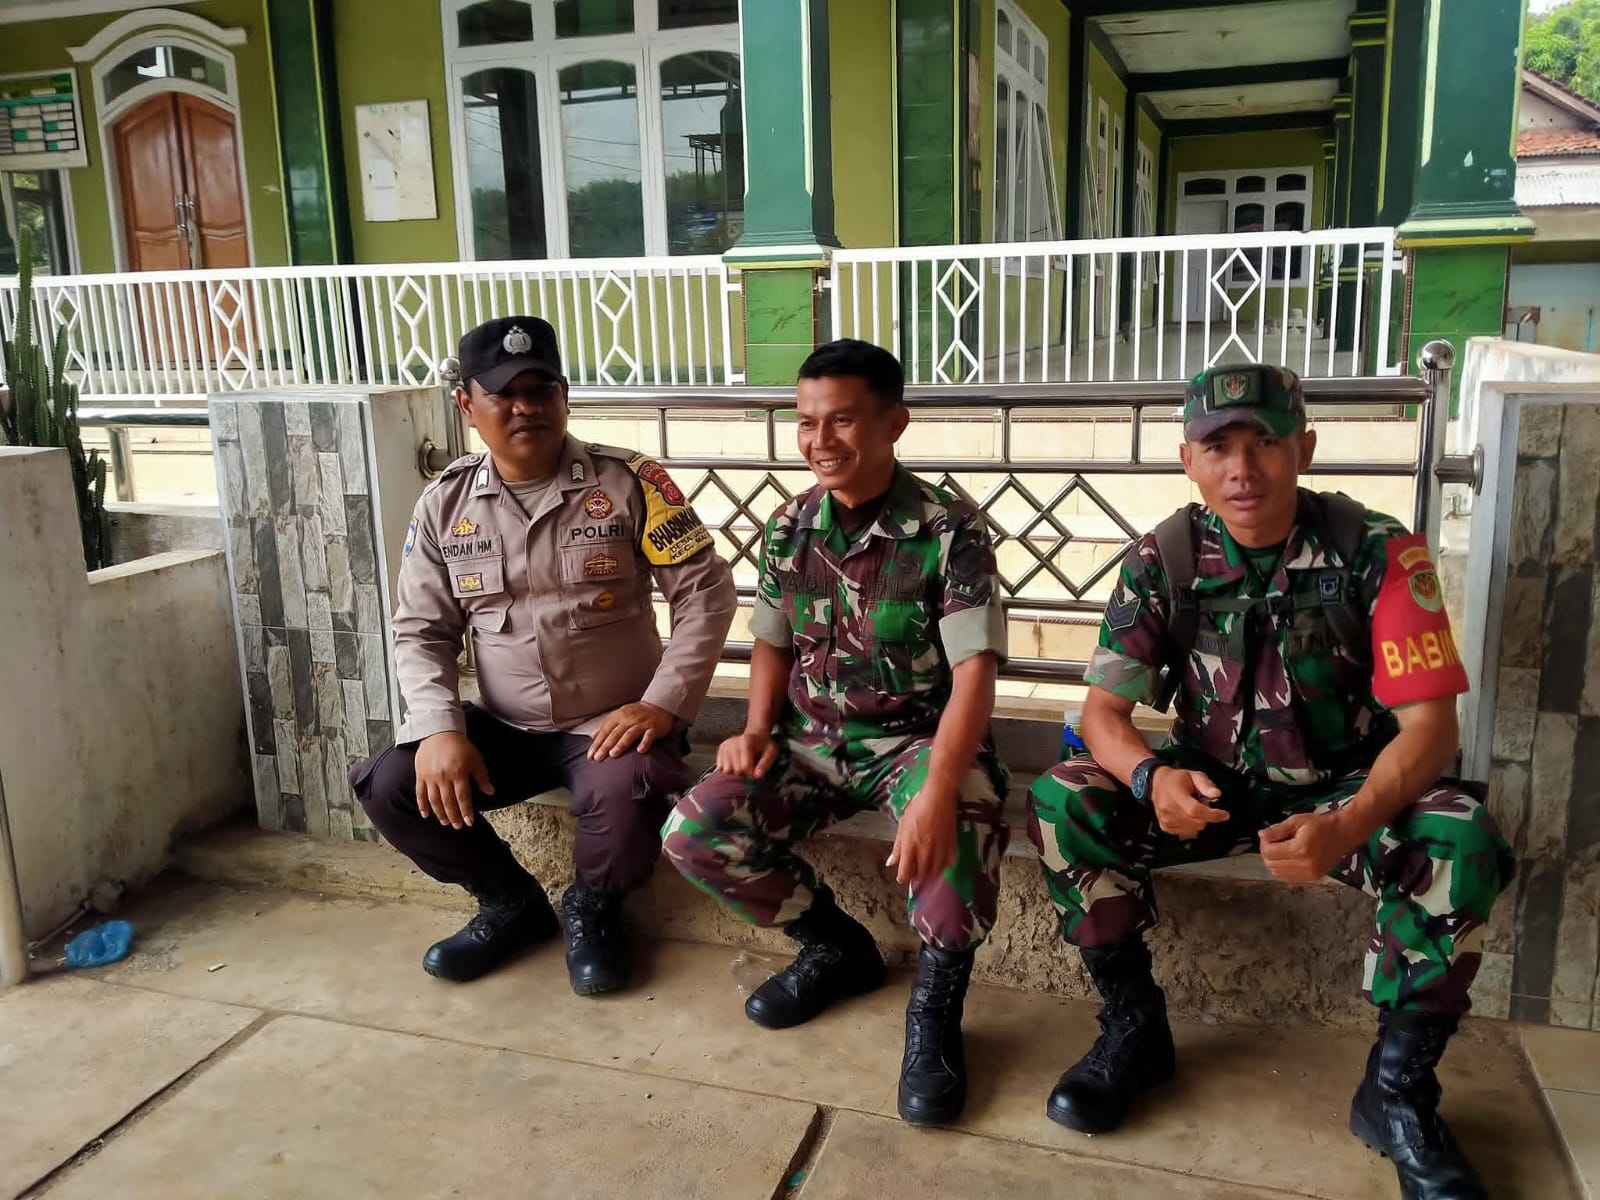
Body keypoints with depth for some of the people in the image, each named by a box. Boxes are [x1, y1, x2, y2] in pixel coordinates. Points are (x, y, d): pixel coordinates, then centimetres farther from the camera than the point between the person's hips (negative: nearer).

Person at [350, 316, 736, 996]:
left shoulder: (628, 482, -8)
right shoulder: (444, 505, 1)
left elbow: (706, 591, -8)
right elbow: (420, 631, 4)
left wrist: (664, 704, -17)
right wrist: (439, 728, -13)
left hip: (613, 723, -3)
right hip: (501, 727, 4)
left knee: (624, 799, -34)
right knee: (390, 787, -16)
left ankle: (591, 908, 4)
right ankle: (511, 901, 11)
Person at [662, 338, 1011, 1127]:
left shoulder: (950, 531, -15)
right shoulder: (790, 525, 1)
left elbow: (974, 672, -22)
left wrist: (938, 790, -37)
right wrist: (757, 729, -7)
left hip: (918, 737, -5)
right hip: (813, 739, 5)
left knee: (961, 833, -38)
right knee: (692, 834, -15)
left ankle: (934, 1003, -9)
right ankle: (834, 944, 11)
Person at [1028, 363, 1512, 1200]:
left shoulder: (1378, 552, -16)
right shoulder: (1162, 560, -11)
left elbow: (1429, 724, -17)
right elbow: (1104, 708, -10)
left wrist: (1346, 827, -36)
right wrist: (1151, 778, -34)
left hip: (1343, 790, -1)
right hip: (1210, 787, 1)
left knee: (1461, 845, -31)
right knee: (1061, 805, -23)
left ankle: (1397, 1091, -9)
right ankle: (1134, 1029, -4)